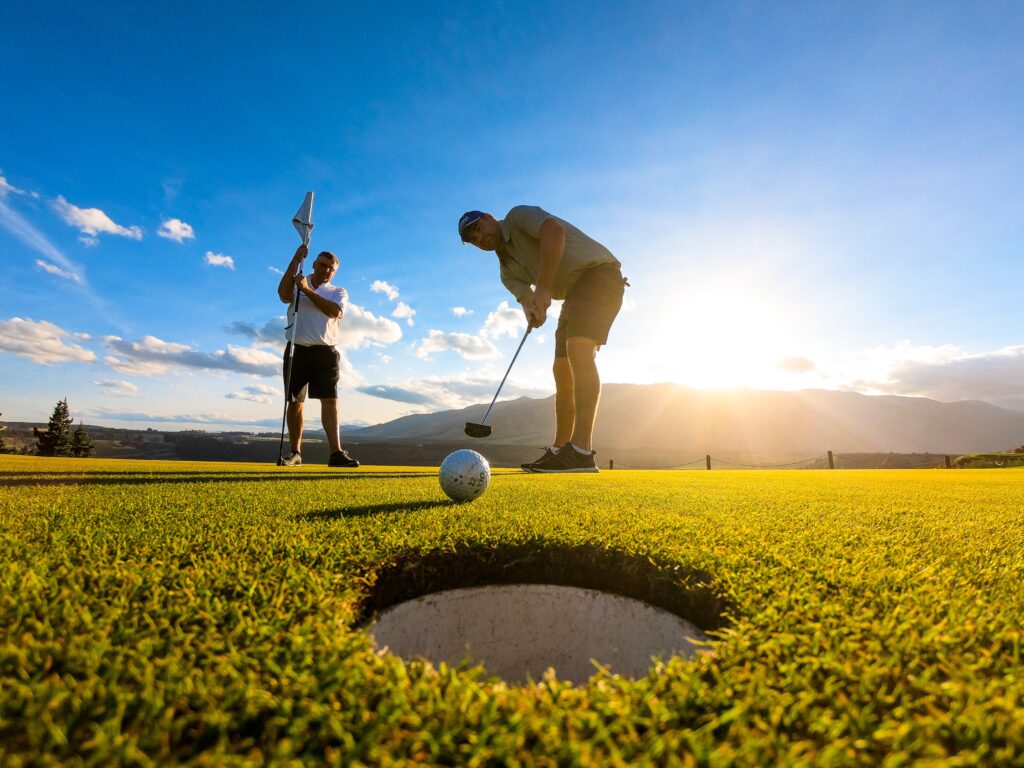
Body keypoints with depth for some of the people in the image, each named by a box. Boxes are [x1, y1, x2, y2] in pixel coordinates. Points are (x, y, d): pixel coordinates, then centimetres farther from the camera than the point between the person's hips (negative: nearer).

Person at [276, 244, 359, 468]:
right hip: (297, 350, 1)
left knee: (330, 400, -8)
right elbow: (283, 293, -11)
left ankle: (336, 452, -11)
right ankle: (295, 452, 10)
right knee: (295, 402, 2)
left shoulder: (338, 291, 12)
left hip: (325, 352, -1)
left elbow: (335, 311, -10)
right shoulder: (295, 284, 14)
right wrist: (296, 260, -11)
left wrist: (308, 290, -12)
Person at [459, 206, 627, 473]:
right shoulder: (508, 271, 14)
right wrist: (533, 312, -27)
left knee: (579, 350, -27)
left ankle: (581, 452, -32)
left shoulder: (519, 215, -6)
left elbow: (554, 231, -26)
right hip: (575, 293, 9)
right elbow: (529, 303, -2)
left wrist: (543, 288, -30)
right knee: (562, 370, 3)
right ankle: (559, 449, 8)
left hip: (599, 272, -9)